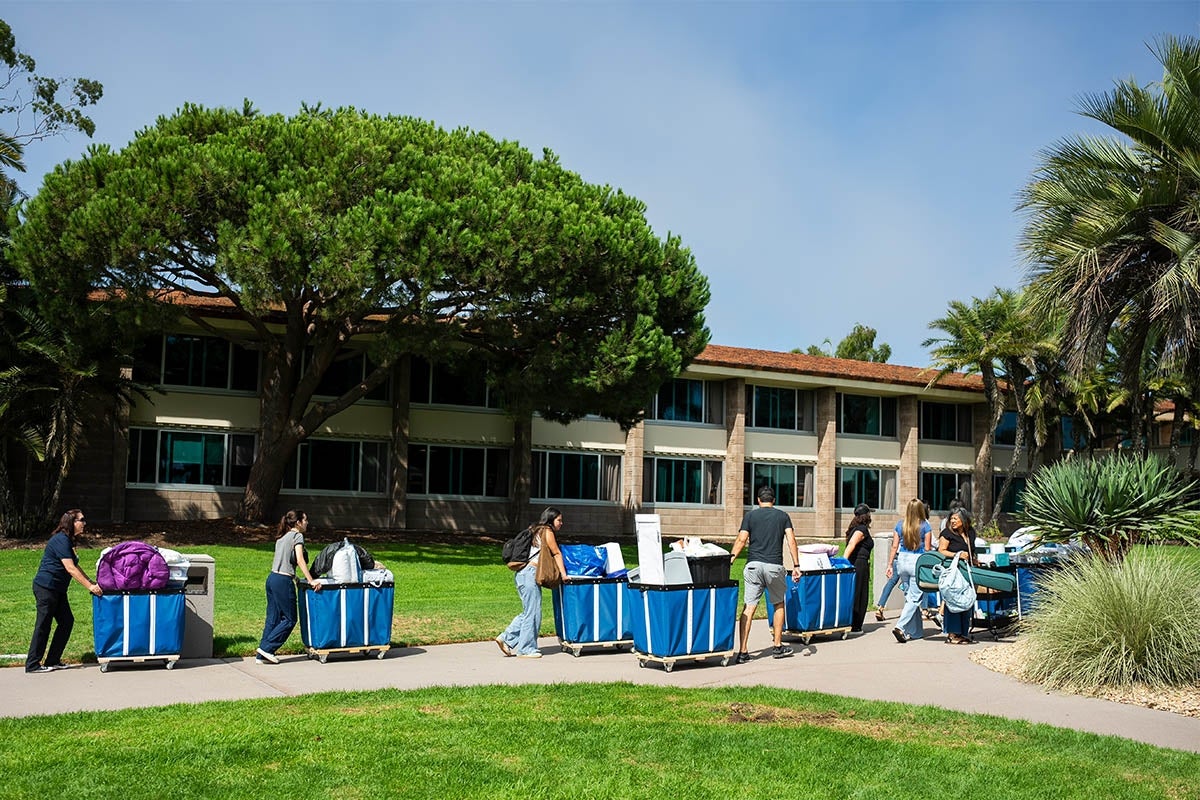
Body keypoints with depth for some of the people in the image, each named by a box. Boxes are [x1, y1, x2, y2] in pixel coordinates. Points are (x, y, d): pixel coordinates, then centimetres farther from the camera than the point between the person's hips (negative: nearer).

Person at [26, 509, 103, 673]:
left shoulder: (68, 540, 14)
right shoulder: (61, 540, -18)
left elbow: (74, 567, 20)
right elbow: (70, 568, -23)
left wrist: (92, 582, 14)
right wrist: (90, 586, -23)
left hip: (57, 590, 10)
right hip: (46, 587, -10)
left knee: (67, 621, 8)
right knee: (43, 625, -3)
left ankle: (52, 661, 15)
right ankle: (32, 665, 5)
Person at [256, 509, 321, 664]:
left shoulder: (282, 538, 20)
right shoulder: (297, 536, -5)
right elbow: (299, 560, -15)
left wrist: (294, 577, 23)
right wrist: (311, 581, -18)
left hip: (272, 578, 9)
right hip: (283, 581, -9)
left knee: (272, 618, 11)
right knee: (289, 619, 0)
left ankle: (261, 656, 9)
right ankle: (266, 648, -3)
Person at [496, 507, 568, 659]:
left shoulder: (538, 531, 24)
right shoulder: (547, 531, -3)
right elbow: (557, 554, -2)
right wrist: (563, 575, 0)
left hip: (522, 574, 10)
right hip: (529, 573, -10)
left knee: (528, 612, 14)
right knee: (532, 612, -4)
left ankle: (507, 639, 14)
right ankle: (526, 649, 1)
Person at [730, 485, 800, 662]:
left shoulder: (750, 515, 9)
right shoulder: (783, 516, 10)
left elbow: (741, 540, -2)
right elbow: (791, 540, 1)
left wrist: (730, 558, -1)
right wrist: (796, 566, -1)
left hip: (753, 564, 0)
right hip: (774, 565, 0)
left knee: (749, 607, -2)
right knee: (778, 604, 18)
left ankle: (743, 651, -7)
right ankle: (778, 646, 23)